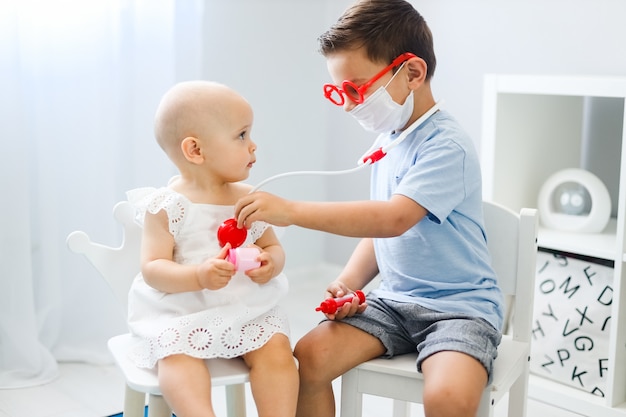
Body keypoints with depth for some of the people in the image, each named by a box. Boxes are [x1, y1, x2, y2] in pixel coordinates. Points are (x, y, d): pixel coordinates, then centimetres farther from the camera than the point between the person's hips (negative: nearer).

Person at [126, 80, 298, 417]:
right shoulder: (168, 207, -9)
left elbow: (273, 247, 12)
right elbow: (152, 269, -13)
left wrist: (271, 263, -14)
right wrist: (198, 276, -31)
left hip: (246, 309, 3)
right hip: (181, 312, -3)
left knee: (276, 350, -18)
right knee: (176, 356, -29)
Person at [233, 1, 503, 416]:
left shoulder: (447, 146, -17)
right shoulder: (386, 142, 9)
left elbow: (394, 218, -31)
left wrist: (291, 210, -33)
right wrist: (348, 282, -1)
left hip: (459, 305, -7)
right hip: (393, 300, 7)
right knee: (309, 355, -13)